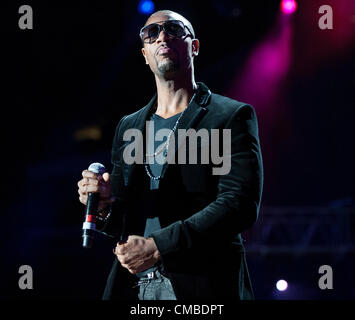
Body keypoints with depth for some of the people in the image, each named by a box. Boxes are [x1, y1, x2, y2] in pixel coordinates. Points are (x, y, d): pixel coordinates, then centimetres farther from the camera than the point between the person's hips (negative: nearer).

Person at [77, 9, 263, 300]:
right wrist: (106, 207, -3)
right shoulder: (128, 127, 18)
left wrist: (159, 246, -17)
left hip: (200, 288, -4)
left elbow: (240, 205, -11)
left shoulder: (232, 116, 1)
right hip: (133, 286, 4)